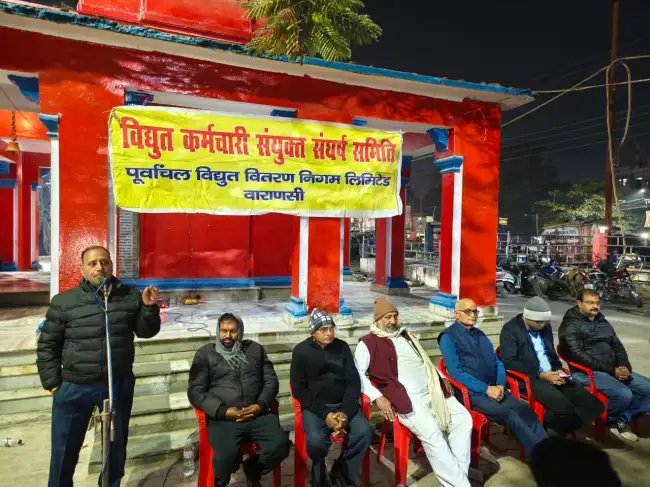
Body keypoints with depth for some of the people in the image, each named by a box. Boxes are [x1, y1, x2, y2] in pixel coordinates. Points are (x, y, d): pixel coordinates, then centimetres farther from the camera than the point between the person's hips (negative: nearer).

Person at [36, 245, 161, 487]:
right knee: (64, 450, 13)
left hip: (119, 384, 1)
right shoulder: (63, 301, -5)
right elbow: (47, 345, 2)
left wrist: (149, 307, -14)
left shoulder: (130, 296, -1)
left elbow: (146, 331, 4)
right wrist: (53, 383, -1)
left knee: (116, 446, 18)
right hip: (74, 387, -1)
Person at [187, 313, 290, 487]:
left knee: (281, 445, -21)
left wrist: (261, 405, -8)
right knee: (226, 457, -29)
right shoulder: (205, 354, 7)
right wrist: (223, 411, -12)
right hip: (223, 418, -2)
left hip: (257, 414, 3)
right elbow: (195, 391, -1)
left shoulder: (255, 349, 14)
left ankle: (252, 470, 12)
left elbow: (271, 381, 11)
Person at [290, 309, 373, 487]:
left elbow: (353, 381, 3)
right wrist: (325, 414, -16)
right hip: (315, 406, -2)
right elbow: (299, 388, -5)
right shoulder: (301, 351, -1)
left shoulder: (342, 347, 6)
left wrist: (345, 412, -13)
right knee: (316, 440, -30)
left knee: (365, 432, -23)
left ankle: (343, 472, 4)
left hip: (343, 404, 3)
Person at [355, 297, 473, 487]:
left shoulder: (406, 336, 24)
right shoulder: (369, 343, 2)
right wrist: (378, 397, -16)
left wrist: (441, 378, 17)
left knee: (463, 419, -8)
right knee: (431, 432, -27)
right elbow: (357, 372, -7)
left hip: (433, 392, 7)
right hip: (407, 399, -7)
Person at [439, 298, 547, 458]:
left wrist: (500, 386, -1)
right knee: (512, 415, -25)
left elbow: (497, 363, 18)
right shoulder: (448, 337, -3)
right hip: (472, 392, -6)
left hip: (495, 389, 6)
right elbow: (456, 372, -11)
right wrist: (486, 389, -14)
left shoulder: (480, 335, 20)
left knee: (526, 411, -19)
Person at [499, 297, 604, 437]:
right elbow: (509, 362, -17)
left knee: (594, 405, -12)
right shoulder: (510, 329, -9)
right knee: (564, 408, -31)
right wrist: (540, 375, -19)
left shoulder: (545, 327, 13)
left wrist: (558, 370, 0)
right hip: (529, 379, -7)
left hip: (552, 375, 8)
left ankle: (552, 432, 3)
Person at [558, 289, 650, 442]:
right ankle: (607, 418, 3)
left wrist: (624, 366, -5)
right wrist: (612, 370, -19)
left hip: (614, 370, 8)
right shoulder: (570, 325, -8)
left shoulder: (603, 322, 18)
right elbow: (578, 355, -17)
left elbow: (617, 346, 17)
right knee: (623, 394, -28)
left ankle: (622, 418, 5)